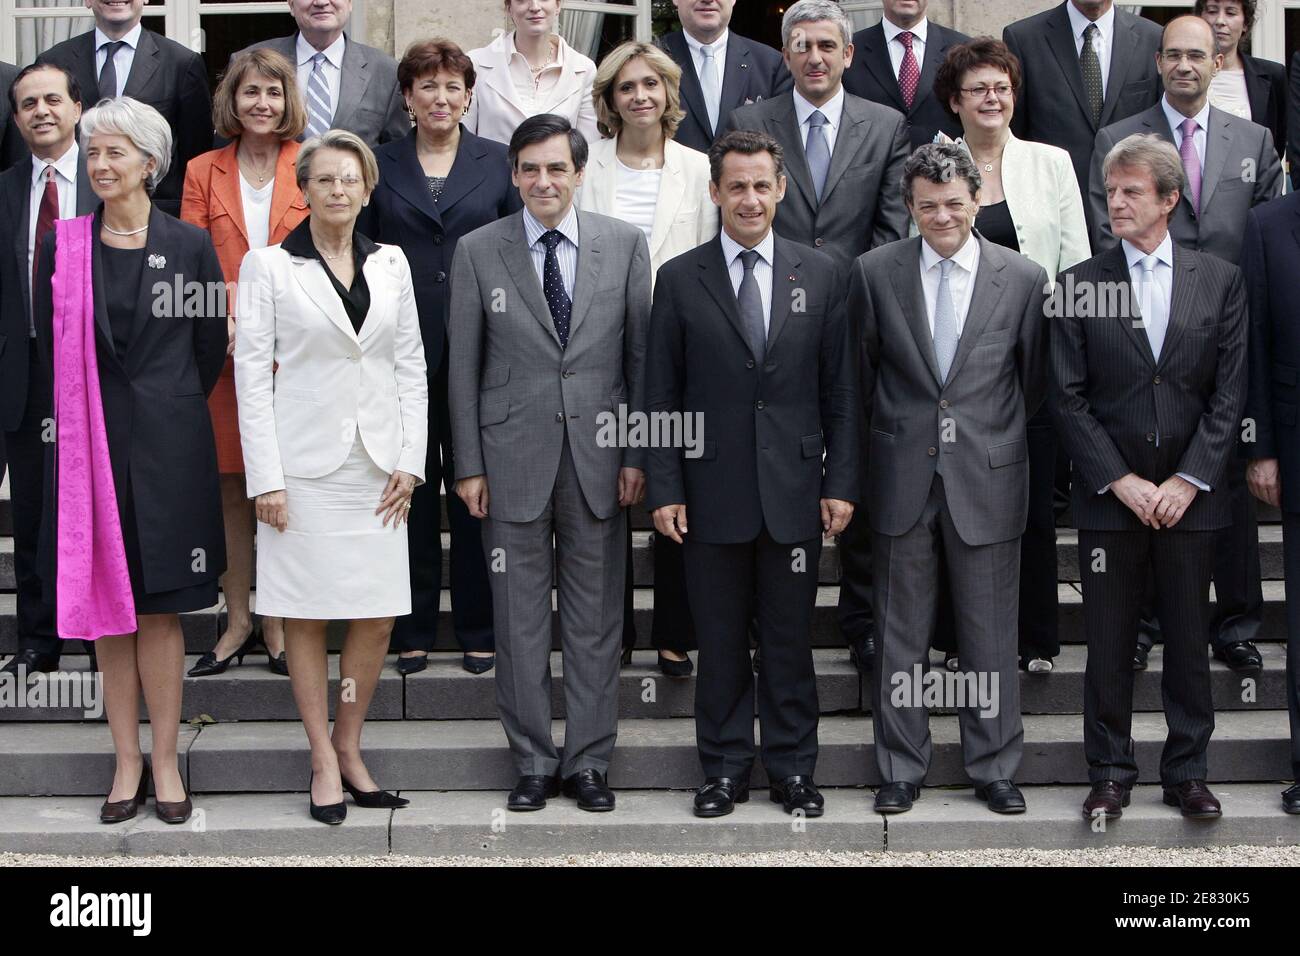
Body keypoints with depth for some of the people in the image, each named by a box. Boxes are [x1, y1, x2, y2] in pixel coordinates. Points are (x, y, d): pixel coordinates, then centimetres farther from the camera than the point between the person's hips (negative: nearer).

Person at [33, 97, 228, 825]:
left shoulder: (190, 245, -1)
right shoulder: (64, 244, 3)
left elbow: (211, 347, 6)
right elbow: (49, 343, 9)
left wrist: (165, 407, 11)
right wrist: (93, 413, 10)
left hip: (167, 443, -2)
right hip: (91, 444, 2)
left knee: (159, 608, 2)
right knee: (107, 605, 5)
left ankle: (166, 763, 10)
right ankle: (128, 760, 14)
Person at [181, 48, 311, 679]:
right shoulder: (203, 172, 9)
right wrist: (224, 323, -13)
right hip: (224, 352, 2)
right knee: (230, 487, 6)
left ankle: (278, 625, 12)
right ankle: (237, 622, 17)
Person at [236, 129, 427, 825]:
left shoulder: (390, 264, 10)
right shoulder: (268, 266, 0)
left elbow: (411, 366, 11)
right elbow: (251, 375, -3)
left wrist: (410, 461, 2)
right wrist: (265, 478, -9)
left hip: (376, 464, 3)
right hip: (304, 461, -3)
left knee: (379, 614, 3)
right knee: (307, 613, 3)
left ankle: (350, 747, 20)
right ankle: (325, 762, 13)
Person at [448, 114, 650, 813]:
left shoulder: (625, 244, 3)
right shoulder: (478, 251, 2)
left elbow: (642, 355, 5)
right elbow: (463, 366, 3)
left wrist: (637, 454, 1)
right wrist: (469, 464, 0)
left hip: (598, 455, 1)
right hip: (513, 458, 0)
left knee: (595, 616, 6)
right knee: (519, 616, 5)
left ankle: (588, 761, 17)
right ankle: (533, 761, 18)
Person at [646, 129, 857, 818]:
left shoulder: (819, 275, 6)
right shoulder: (679, 279, 2)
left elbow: (839, 391, 6)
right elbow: (661, 396, 2)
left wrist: (840, 483, 0)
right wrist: (664, 490, -4)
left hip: (794, 489, 1)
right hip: (713, 492, -1)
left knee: (791, 639, 8)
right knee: (720, 640, 7)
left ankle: (793, 768, 20)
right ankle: (724, 768, 19)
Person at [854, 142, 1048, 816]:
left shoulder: (1023, 278, -1)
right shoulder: (875, 272, 1)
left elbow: (1034, 380, 9)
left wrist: (996, 438, 12)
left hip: (988, 480, 0)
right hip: (903, 477, 1)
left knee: (990, 634, 6)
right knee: (899, 634, 7)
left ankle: (994, 768, 20)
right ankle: (900, 769, 19)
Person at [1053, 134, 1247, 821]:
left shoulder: (1219, 280, 4)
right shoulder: (1079, 284, 1)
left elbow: (1230, 393, 1)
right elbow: (1069, 398, -2)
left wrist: (1188, 480, -8)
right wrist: (1122, 481, -9)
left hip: (1190, 496, 1)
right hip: (1109, 497, -1)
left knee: (1188, 638, 7)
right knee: (1109, 642, 4)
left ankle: (1186, 771, 19)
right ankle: (1110, 772, 17)